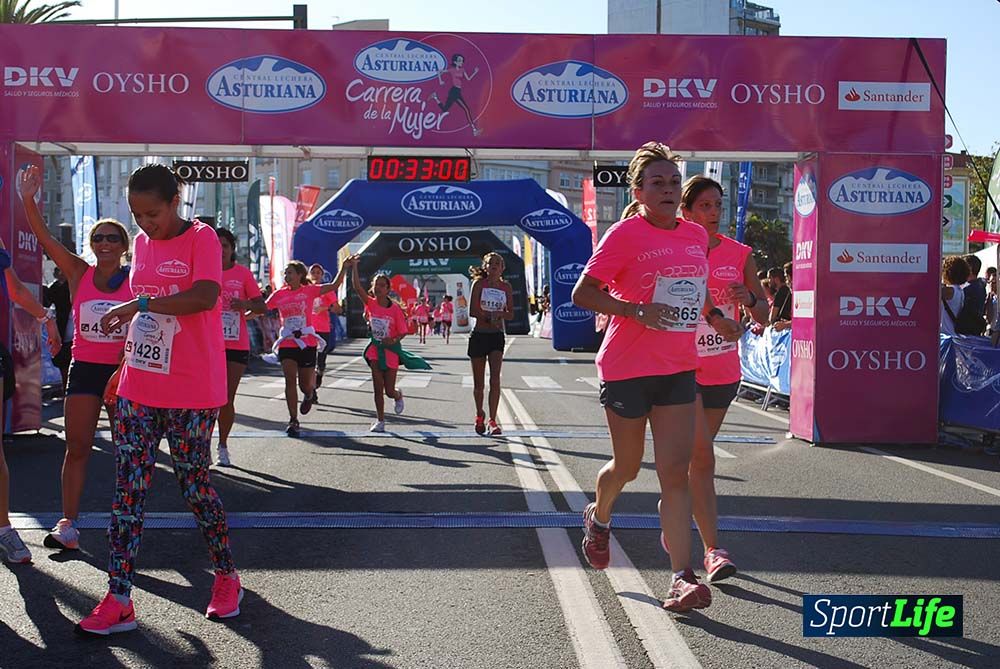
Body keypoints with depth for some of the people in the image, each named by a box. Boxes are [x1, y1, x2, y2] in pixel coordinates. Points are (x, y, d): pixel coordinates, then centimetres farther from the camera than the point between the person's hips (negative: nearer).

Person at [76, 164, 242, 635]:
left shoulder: (201, 238, -8)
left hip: (191, 394, -6)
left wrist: (139, 305, -26)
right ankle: (119, 601, 4)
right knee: (129, 490, 1)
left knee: (195, 487, 3)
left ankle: (227, 577, 25)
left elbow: (205, 296, -26)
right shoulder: (142, 242, 12)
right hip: (138, 390, 6)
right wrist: (127, 365, 17)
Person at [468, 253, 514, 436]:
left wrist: (498, 314, -13)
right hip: (478, 336, -1)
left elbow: (510, 314, 7)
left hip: (497, 337, 1)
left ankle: (492, 421, -15)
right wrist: (492, 315, -16)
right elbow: (473, 311, -8)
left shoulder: (506, 287, 7)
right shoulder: (479, 283, -1)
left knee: (495, 378, -14)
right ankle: (479, 415, 30)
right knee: (478, 381, 8)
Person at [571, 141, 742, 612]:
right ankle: (599, 518, 45)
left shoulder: (696, 235, 9)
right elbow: (582, 293, -12)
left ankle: (682, 578, -7)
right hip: (627, 367, -4)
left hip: (679, 369, 4)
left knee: (676, 472, -5)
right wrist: (637, 311, -22)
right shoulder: (625, 233, -9)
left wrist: (714, 317, 10)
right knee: (627, 466, 12)